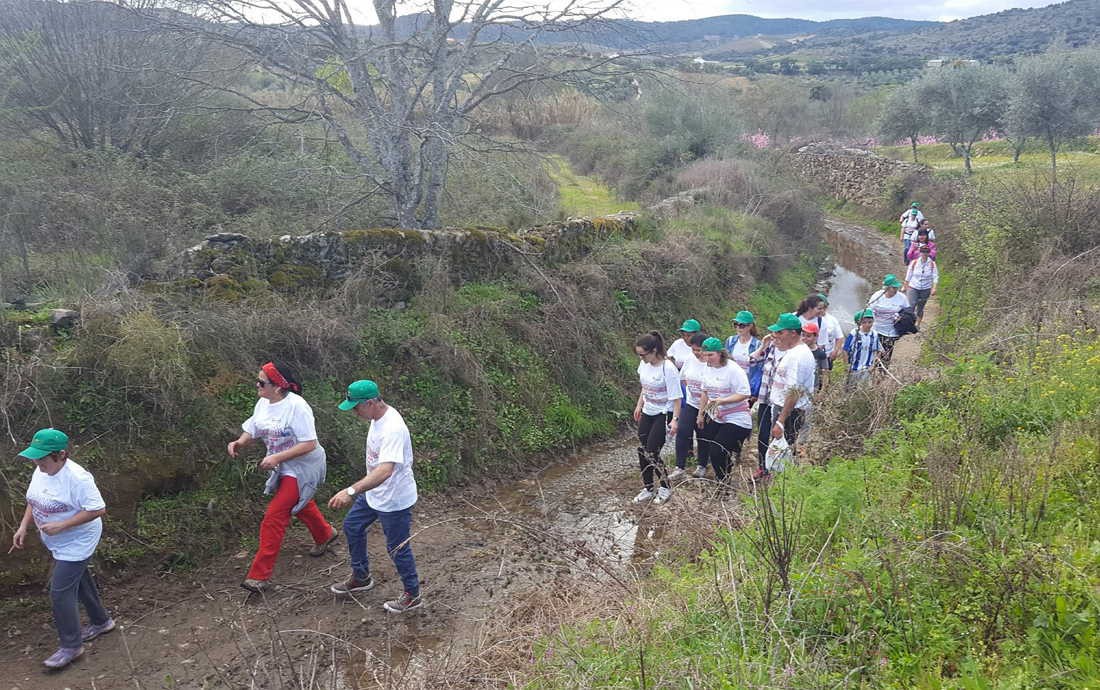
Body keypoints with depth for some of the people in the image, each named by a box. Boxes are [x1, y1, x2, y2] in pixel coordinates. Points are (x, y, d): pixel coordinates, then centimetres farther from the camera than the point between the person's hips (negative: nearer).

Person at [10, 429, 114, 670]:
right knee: (78, 581, 22)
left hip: (76, 544, -9)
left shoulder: (77, 478, -30)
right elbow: (34, 501, 13)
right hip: (57, 542, 9)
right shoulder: (41, 471, -3)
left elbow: (98, 510, -28)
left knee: (60, 592, -5)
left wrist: (62, 525, -30)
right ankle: (101, 621, 42)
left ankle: (71, 646, 10)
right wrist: (23, 527, 3)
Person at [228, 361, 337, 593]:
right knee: (300, 504, 27)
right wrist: (239, 442, -17)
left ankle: (260, 575, -4)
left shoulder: (296, 406, -27)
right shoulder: (263, 403, -3)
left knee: (274, 516, -11)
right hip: (283, 467, 8)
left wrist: (277, 458, -31)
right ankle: (325, 534, 55)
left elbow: (309, 444, -27)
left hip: (302, 467, -8)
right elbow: (251, 430, 5)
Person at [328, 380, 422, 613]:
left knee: (397, 548, 6)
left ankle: (412, 595, 28)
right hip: (374, 493, 10)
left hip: (394, 500, -10)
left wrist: (351, 491, -53)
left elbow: (385, 471, -45)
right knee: (352, 526, 23)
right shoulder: (378, 417, -3)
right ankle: (361, 577, 43)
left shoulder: (392, 429, -34)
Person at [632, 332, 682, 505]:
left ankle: (665, 487, 14)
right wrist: (639, 406, 16)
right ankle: (648, 488, 22)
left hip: (663, 414, -7)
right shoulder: (644, 364, -1)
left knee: (651, 453, -8)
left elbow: (676, 397, -20)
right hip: (648, 413, 7)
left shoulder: (668, 368, -23)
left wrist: (675, 419, -23)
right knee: (642, 451, 6)